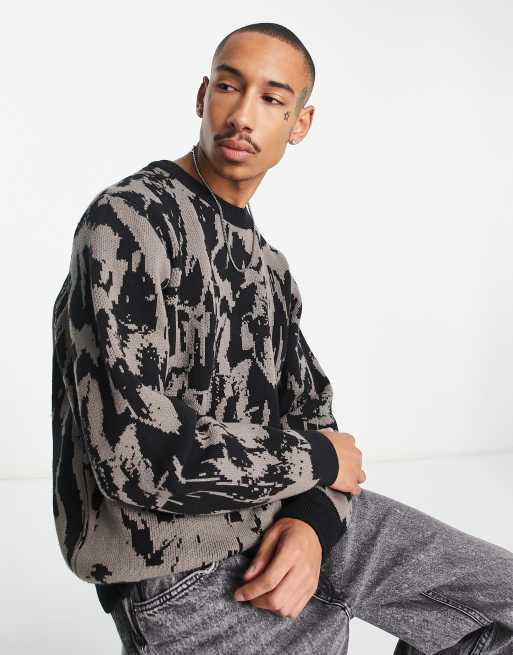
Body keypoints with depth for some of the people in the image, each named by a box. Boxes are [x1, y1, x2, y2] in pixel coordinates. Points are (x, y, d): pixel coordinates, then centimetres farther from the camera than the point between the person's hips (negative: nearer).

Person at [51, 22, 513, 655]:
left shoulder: (267, 264, 12)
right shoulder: (127, 221, -17)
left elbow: (310, 407, 11)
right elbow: (141, 458, -27)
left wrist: (314, 519, -12)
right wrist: (321, 459, -12)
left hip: (292, 510, 8)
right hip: (186, 570, -7)